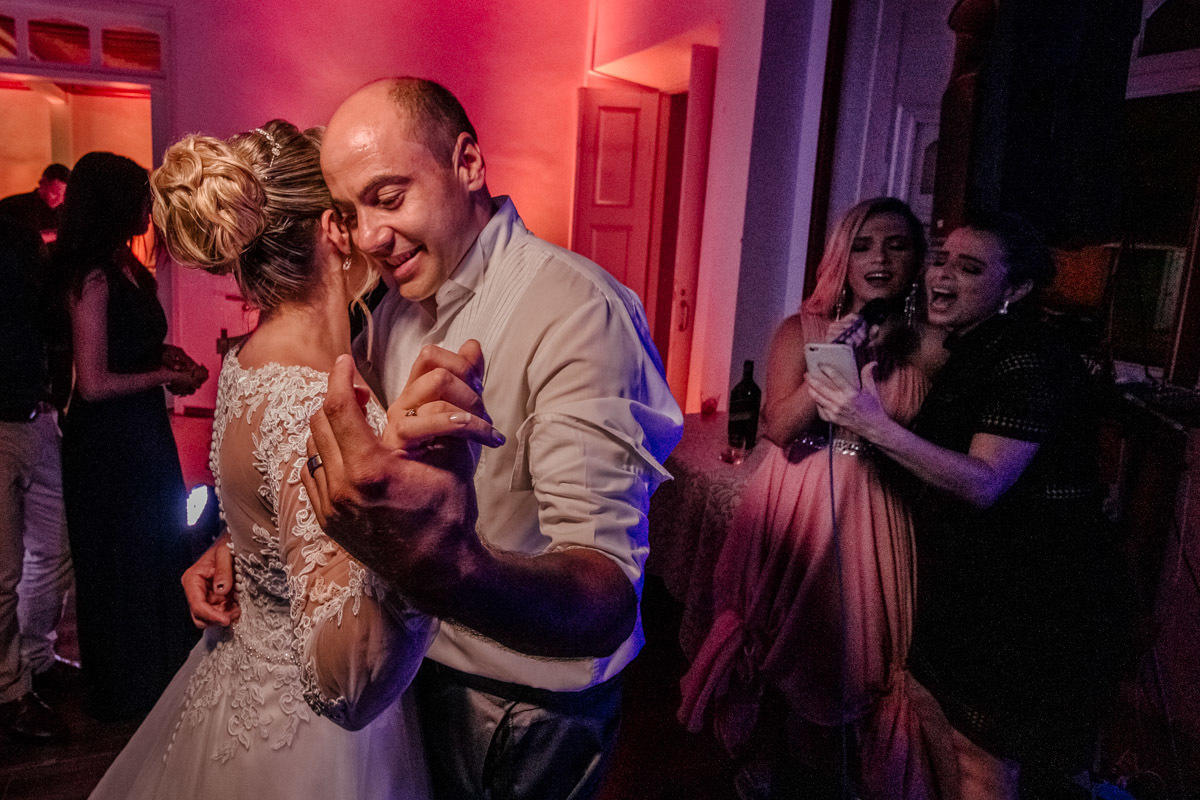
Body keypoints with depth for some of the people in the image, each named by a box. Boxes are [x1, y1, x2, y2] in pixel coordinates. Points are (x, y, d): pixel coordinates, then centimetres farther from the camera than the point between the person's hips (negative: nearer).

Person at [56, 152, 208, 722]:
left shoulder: (126, 267, 6)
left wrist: (166, 356, 4)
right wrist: (164, 376, -11)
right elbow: (94, 383, -22)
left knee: (157, 550, 19)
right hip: (107, 444, -9)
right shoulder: (93, 277, -20)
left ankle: (159, 671, 38)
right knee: (122, 562, 8)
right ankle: (127, 691, 29)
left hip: (142, 432, 9)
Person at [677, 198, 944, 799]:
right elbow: (780, 427, -13)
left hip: (872, 517, 1)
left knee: (843, 651, 12)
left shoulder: (926, 347, 0)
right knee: (779, 641, 11)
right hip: (795, 512, 0)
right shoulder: (801, 331, -1)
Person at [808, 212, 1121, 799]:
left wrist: (877, 427, -34)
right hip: (961, 571, 8)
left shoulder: (1032, 362, -20)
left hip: (1023, 590, -8)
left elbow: (984, 483, -27)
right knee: (931, 713, 18)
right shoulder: (962, 351, 8)